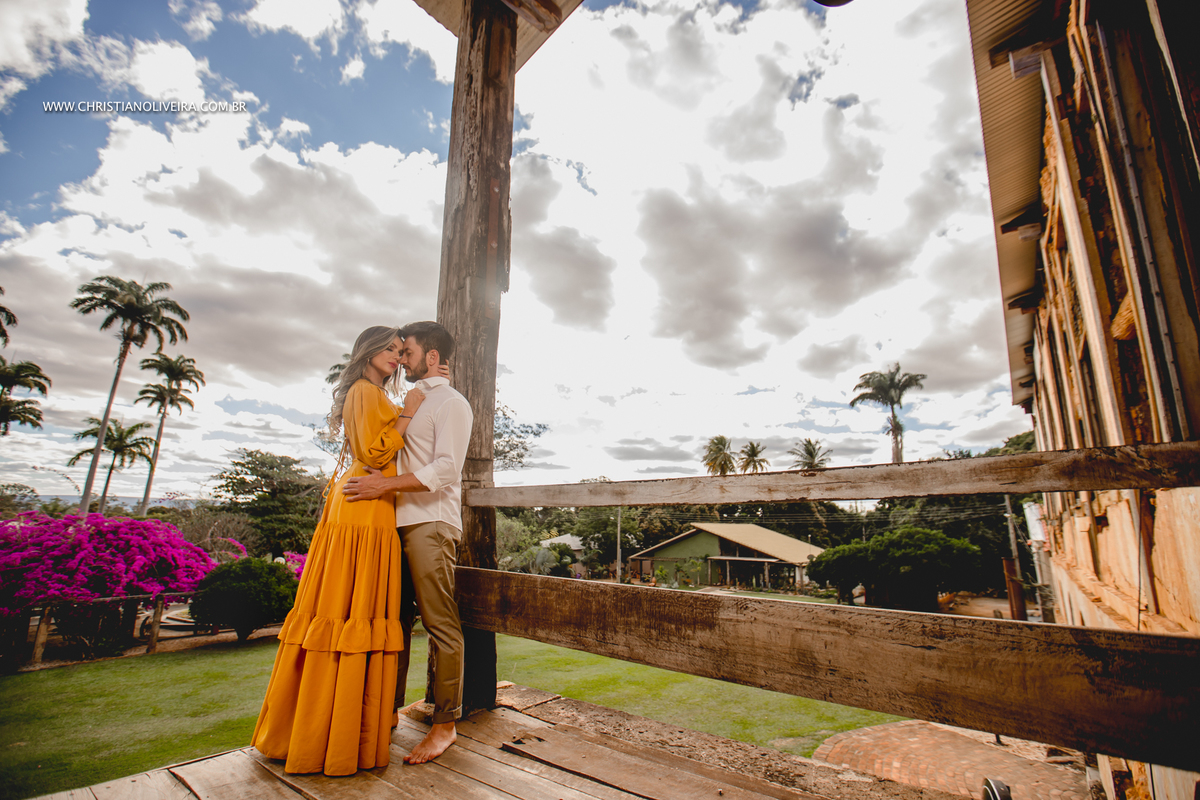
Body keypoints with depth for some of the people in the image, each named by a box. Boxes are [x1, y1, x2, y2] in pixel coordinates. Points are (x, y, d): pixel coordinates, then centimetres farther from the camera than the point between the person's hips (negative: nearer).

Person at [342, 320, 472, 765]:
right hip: (399, 521, 9)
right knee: (396, 618, 13)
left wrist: (385, 484, -18)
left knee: (440, 623, -3)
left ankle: (445, 725, 7)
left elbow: (445, 470, -15)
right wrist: (351, 482, 21)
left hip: (431, 523, -8)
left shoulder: (451, 404, -4)